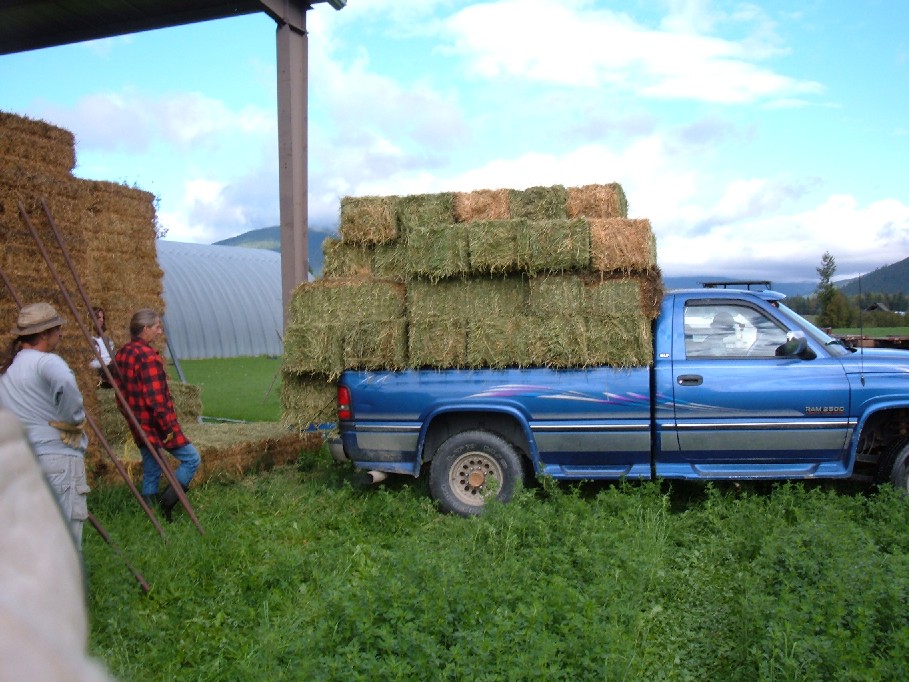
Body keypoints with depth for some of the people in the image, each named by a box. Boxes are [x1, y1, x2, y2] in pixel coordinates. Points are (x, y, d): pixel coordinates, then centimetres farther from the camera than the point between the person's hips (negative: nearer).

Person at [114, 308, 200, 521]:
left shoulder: (121, 355, 10)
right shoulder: (148, 355, -18)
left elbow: (121, 393, 15)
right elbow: (155, 398, -21)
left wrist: (131, 417, 22)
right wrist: (168, 427, -17)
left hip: (138, 426, 9)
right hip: (157, 424, -9)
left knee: (150, 472, 15)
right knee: (191, 458, 0)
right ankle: (167, 501, -7)